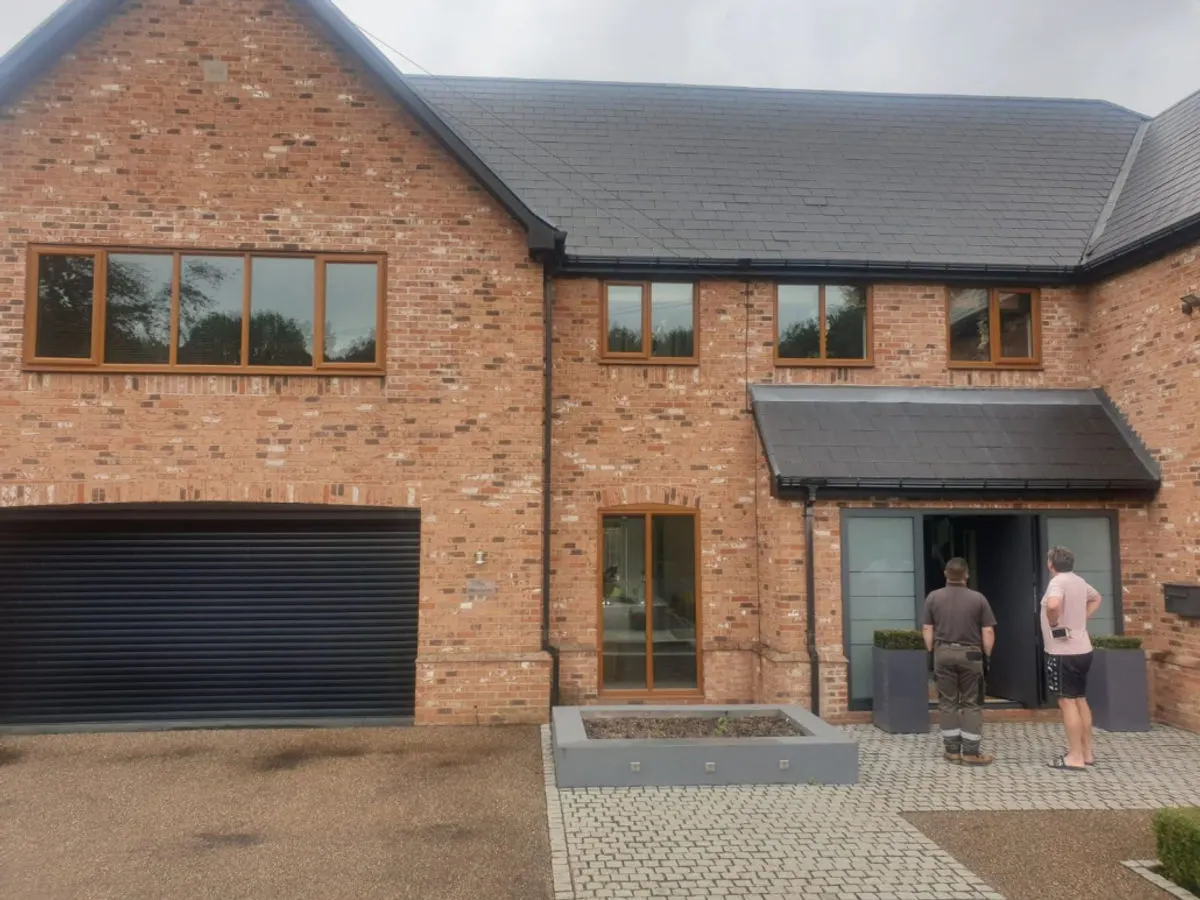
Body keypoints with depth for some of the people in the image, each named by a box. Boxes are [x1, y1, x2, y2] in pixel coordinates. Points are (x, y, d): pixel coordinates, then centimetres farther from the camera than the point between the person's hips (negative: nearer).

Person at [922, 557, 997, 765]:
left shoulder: (933, 597, 1)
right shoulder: (978, 598, -3)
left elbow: (927, 630, 1)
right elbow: (988, 632, -4)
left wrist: (931, 652, 11)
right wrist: (987, 654, 7)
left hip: (943, 653, 1)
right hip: (970, 654, -1)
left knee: (948, 702, 7)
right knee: (970, 703, 5)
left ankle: (952, 750, 10)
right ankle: (971, 752, 4)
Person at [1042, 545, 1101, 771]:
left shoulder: (1057, 582, -18)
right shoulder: (1079, 582, 10)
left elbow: (1053, 605, -39)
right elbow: (1096, 598, 31)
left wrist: (1054, 625, -21)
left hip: (1064, 653, -9)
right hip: (1082, 650, 9)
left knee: (1067, 702, -3)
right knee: (1080, 700, 16)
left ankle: (1075, 758, 0)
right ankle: (1087, 753, 24)